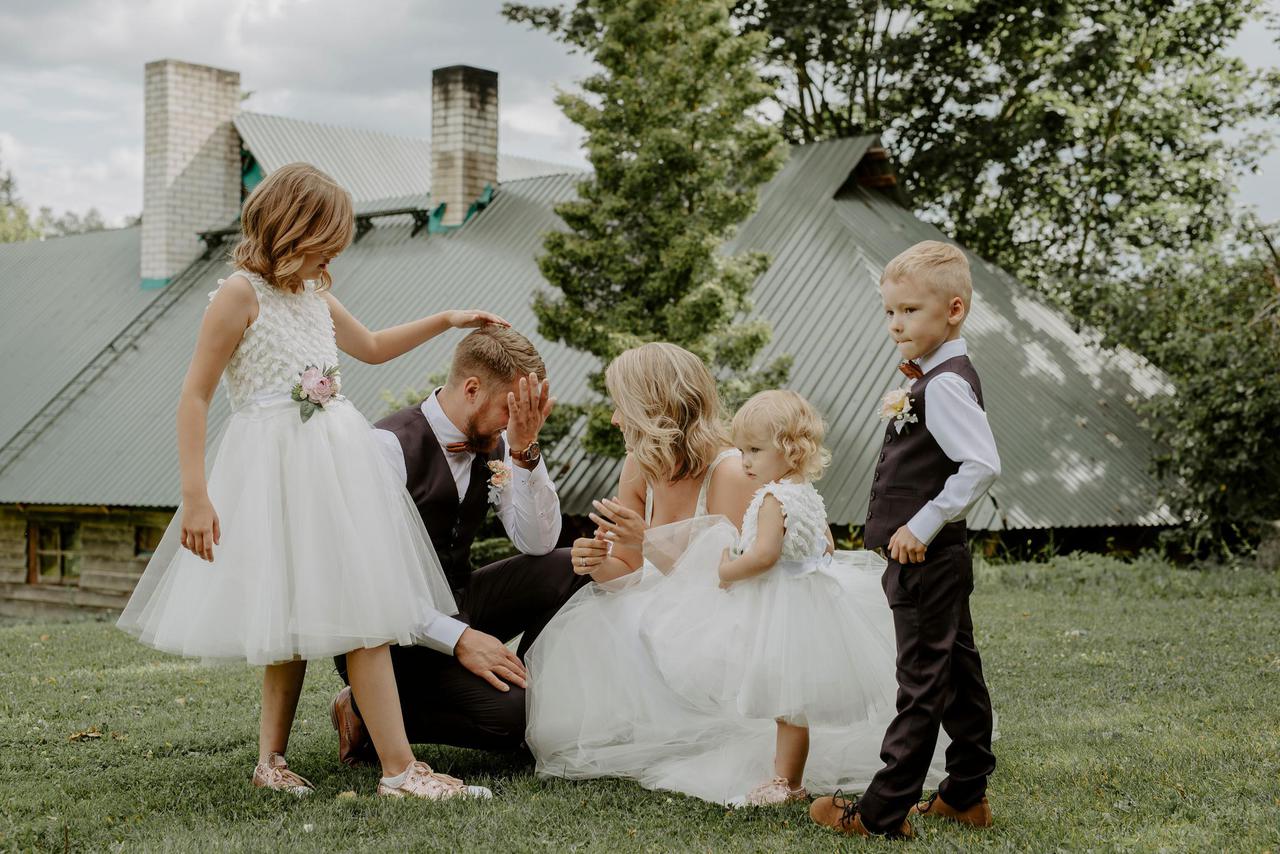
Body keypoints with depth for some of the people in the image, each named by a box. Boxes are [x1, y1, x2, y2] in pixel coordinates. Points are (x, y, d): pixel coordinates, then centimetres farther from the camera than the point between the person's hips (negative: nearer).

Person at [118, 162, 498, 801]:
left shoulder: (315, 295, 16)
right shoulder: (240, 294, -6)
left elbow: (372, 347, 35)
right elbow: (194, 396, -9)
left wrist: (444, 321, 29)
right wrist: (194, 496, -16)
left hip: (338, 462, 7)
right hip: (275, 470, -7)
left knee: (362, 610, 2)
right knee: (289, 617, -3)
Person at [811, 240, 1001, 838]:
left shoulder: (943, 384, -19)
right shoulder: (940, 377, 12)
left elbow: (982, 464, -29)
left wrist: (924, 524, -25)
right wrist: (903, 413, 11)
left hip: (925, 560, -11)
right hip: (938, 560, 11)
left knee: (922, 683, -4)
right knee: (957, 674, 17)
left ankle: (882, 813, 2)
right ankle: (966, 794, 28)